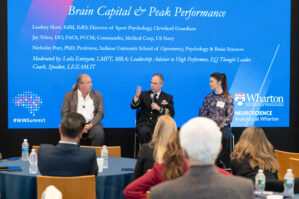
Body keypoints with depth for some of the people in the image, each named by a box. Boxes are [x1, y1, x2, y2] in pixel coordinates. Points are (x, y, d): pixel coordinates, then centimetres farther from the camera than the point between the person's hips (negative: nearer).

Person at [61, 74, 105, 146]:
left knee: (99, 135, -32)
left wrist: (90, 125, -11)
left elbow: (100, 113, 7)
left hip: (91, 124, 1)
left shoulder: (97, 95, 14)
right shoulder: (69, 95, 10)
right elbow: (64, 113, 4)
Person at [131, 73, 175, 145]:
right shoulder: (144, 94, 19)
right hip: (145, 124, 0)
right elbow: (133, 106, 6)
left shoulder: (168, 98, 18)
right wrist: (136, 96, -14)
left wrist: (159, 109, -8)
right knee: (144, 133, -36)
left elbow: (171, 114, 7)